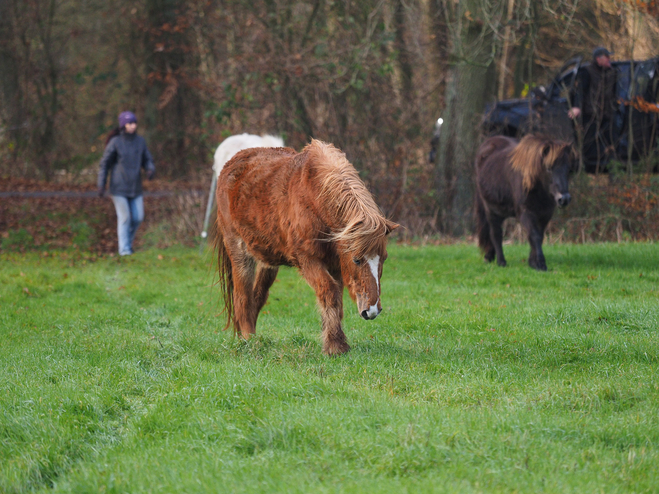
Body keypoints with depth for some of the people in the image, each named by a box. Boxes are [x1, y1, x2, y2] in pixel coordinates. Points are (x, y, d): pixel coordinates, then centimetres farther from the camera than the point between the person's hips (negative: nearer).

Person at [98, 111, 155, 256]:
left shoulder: (140, 141, 4)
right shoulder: (115, 142, -8)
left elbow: (147, 160, 12)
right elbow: (104, 164, -2)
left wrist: (151, 170, -11)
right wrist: (101, 185, -6)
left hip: (135, 188, 4)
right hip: (119, 188, -4)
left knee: (138, 217, 0)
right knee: (124, 218, -8)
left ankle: (128, 241, 24)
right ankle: (124, 249, -2)